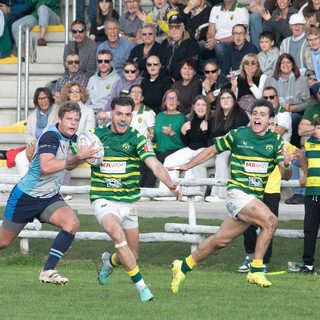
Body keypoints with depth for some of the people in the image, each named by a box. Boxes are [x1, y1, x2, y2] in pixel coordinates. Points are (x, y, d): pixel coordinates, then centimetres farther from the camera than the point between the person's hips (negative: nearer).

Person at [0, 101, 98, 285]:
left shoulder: (72, 139, 2)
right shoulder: (51, 136, -23)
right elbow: (46, 167, -37)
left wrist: (82, 157, -3)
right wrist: (78, 156, -36)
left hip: (50, 198, 6)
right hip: (26, 197, -6)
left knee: (72, 223, -21)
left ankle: (48, 271, -19)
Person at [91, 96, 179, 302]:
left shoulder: (137, 138, -4)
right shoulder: (96, 135, -2)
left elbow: (155, 165, -19)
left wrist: (169, 182, -38)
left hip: (129, 201, 3)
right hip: (103, 199, -3)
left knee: (132, 255, 8)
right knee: (117, 233, -32)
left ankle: (109, 262, 45)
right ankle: (140, 285, -27)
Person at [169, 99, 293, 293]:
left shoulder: (276, 142, 4)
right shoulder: (237, 135, -4)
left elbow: (285, 176, -2)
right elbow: (212, 151, 11)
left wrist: (286, 165, -24)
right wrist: (188, 166, 11)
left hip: (256, 197, 4)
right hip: (238, 191, -4)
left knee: (220, 241, 9)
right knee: (270, 221, -26)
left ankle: (184, 267, 27)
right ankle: (256, 270, -18)